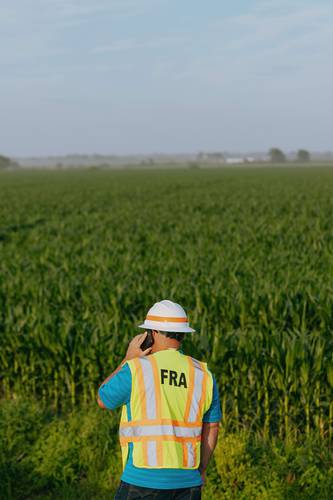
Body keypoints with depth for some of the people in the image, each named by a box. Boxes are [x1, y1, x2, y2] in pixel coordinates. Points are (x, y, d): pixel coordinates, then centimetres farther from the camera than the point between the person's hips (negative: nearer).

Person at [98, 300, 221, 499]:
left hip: (144, 479, -4)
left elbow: (103, 399, 9)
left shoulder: (136, 369, -9)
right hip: (187, 482, 4)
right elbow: (211, 430, 12)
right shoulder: (204, 375, 3)